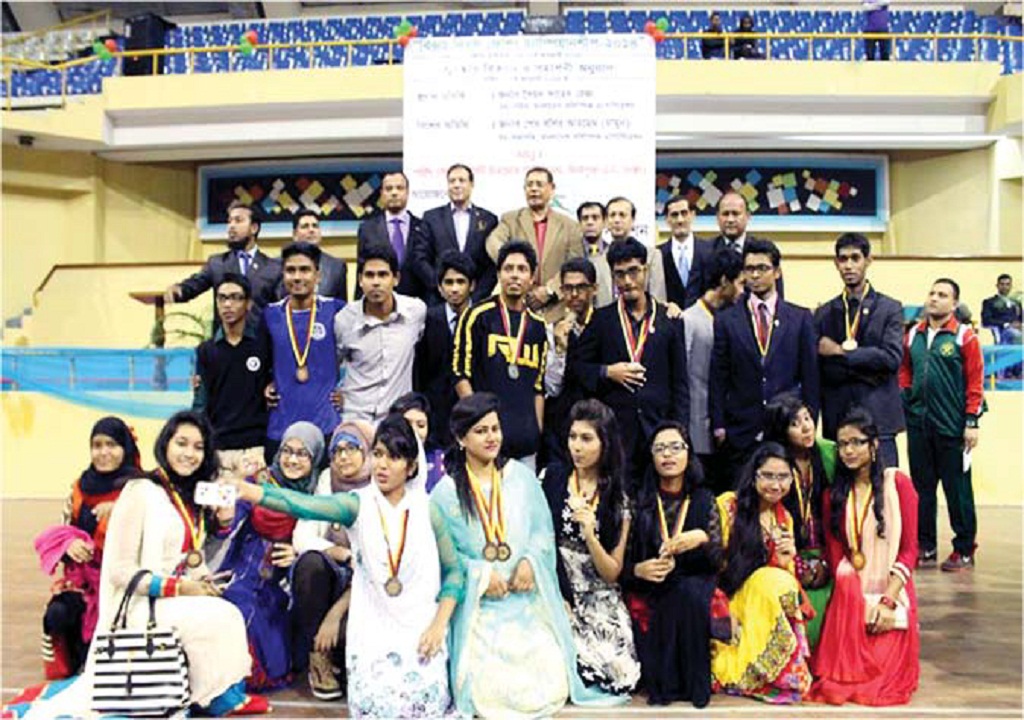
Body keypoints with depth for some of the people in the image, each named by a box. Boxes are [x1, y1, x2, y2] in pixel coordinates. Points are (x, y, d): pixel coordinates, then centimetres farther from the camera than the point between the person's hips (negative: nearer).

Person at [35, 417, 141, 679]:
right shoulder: (80, 488, 8)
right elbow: (58, 535, 9)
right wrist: (69, 544, -15)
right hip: (82, 576, 4)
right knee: (57, 615, -23)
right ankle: (74, 670, 6)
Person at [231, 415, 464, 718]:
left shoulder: (426, 508, 0)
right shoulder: (358, 504, -3)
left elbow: (454, 570, 4)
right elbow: (306, 505, -20)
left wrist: (439, 624, -7)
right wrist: (247, 491, -35)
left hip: (421, 628, 1)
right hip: (373, 628, 0)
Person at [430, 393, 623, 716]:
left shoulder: (521, 476, 7)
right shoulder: (446, 492, -1)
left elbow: (543, 530, 7)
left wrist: (530, 561, -11)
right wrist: (480, 574, -15)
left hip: (528, 601, 2)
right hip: (478, 607, -2)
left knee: (551, 687, -13)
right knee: (488, 690, -17)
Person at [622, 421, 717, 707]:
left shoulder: (704, 500, 7)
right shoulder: (639, 501, 5)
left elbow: (717, 560, -1)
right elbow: (622, 563, 4)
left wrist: (701, 539, -21)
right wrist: (639, 570, -18)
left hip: (695, 590, 1)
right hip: (650, 595, 0)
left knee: (689, 590, -32)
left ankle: (694, 683, -18)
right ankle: (663, 683, -8)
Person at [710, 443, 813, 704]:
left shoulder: (784, 518, 11)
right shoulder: (728, 506, -8)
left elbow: (786, 577, 14)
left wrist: (786, 563, -9)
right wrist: (726, 615, -19)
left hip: (768, 600, 5)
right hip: (728, 601, -5)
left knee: (783, 582, -26)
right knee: (772, 580, -30)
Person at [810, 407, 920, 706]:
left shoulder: (898, 484, 0)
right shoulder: (833, 494, 11)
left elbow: (909, 549, -5)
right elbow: (835, 554, 4)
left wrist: (888, 600, -15)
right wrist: (851, 595, -14)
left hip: (891, 591, -3)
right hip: (852, 594, 3)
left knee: (885, 674, -18)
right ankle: (844, 678, -2)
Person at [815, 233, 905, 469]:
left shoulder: (889, 308, 4)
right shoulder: (824, 313, 10)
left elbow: (892, 358, -9)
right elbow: (820, 369, 1)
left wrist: (842, 352, -9)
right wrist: (867, 367, -9)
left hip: (878, 419, -2)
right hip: (836, 422, 2)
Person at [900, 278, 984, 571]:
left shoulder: (965, 336, -3)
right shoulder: (913, 335, 10)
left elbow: (975, 382, -4)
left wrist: (972, 421, -8)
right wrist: (905, 403, 7)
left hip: (951, 426, -4)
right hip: (918, 425, 4)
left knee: (957, 489, 3)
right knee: (921, 488, 10)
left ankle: (965, 551, 15)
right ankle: (925, 548, 21)